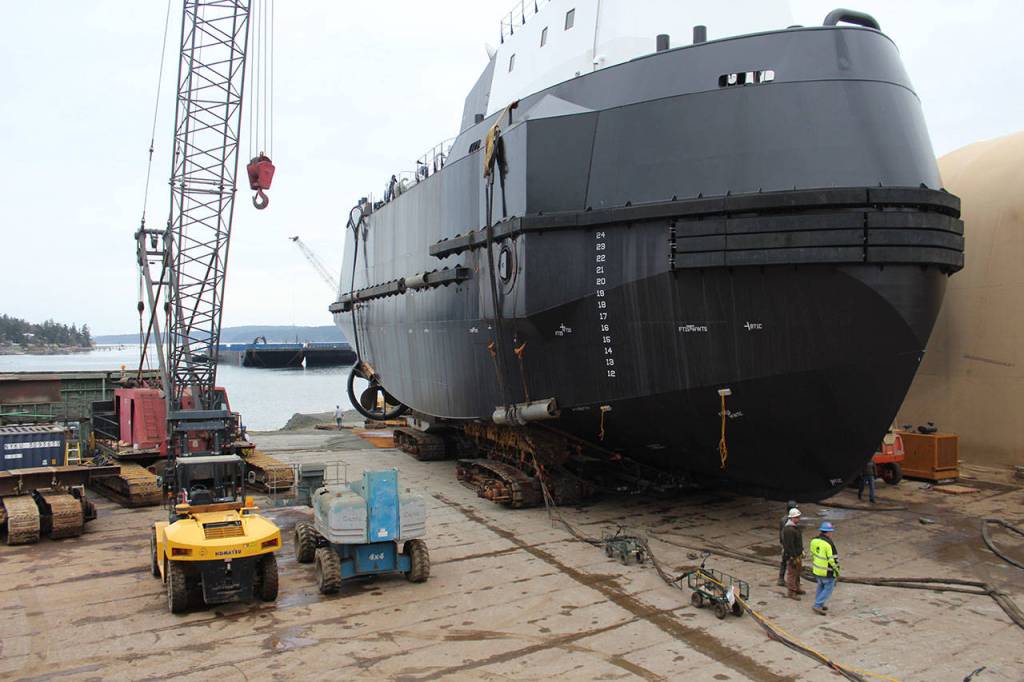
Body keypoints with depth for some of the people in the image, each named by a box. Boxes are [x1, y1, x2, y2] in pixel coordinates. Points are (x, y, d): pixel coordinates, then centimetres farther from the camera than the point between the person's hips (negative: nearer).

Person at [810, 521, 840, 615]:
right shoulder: (829, 543, -24)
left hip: (817, 569, 7)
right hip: (828, 571, -7)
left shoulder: (814, 541, -1)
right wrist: (836, 570, -7)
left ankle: (819, 605, 29)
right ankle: (818, 606, 1)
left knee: (821, 587, 22)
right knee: (828, 589, 5)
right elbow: (833, 559, -20)